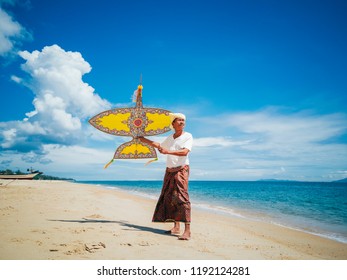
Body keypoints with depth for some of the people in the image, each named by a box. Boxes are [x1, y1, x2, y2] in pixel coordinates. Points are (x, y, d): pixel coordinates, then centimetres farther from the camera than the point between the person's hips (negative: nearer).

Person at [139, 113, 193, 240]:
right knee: (169, 198, 5)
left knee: (182, 197, -17)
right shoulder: (170, 138, 16)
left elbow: (185, 152, -20)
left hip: (181, 170, -7)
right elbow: (159, 146, 35)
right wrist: (144, 140, 41)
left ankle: (187, 231, -19)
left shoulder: (188, 136, -4)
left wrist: (168, 151, -33)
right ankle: (176, 227, 14)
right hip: (169, 171, 7)